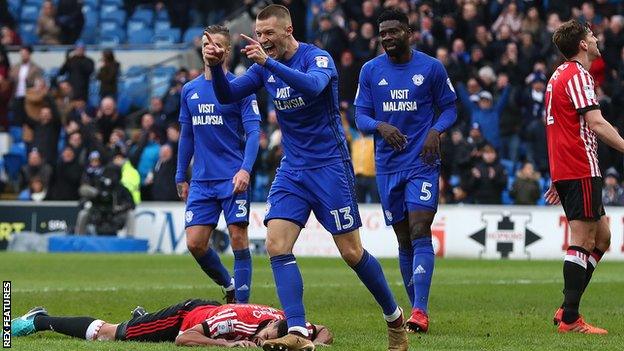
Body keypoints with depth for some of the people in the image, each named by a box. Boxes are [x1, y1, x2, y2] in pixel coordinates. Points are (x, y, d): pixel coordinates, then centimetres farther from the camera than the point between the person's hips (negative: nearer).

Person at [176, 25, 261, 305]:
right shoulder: (189, 90, 12)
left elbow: (253, 132, -9)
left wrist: (245, 169, -23)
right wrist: (181, 177, 17)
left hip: (233, 178, -5)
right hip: (201, 180, 5)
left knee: (238, 238, -7)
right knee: (195, 243, -1)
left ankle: (242, 303, -1)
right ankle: (229, 286, 21)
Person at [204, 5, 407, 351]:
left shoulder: (317, 58, -13)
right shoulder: (265, 66, 5)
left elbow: (313, 86, -35)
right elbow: (227, 95, 1)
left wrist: (268, 62, -44)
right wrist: (215, 66, -19)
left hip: (329, 166, -6)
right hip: (291, 169, 6)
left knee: (351, 252, -1)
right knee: (276, 246, -12)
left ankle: (394, 317, 20)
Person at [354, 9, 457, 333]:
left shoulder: (431, 68, 0)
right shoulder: (370, 70, 6)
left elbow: (449, 108, 7)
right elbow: (360, 115, 5)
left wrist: (436, 131, -14)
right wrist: (380, 127, -16)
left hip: (422, 161, -3)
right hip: (387, 166, 3)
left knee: (420, 233, -16)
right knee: (404, 240, 7)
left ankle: (419, 312, -23)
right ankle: (416, 309, 17)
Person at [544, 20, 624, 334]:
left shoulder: (560, 75, 21)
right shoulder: (578, 75, -11)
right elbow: (595, 124, -20)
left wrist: (558, 180, 27)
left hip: (565, 171, 10)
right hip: (581, 170, -10)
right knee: (582, 241, -8)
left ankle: (567, 310, 9)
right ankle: (569, 319, -9)